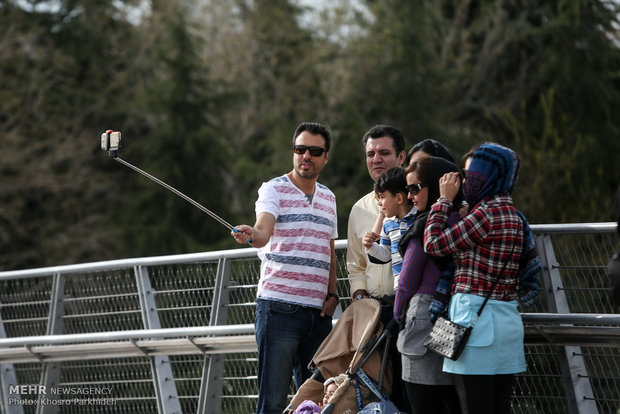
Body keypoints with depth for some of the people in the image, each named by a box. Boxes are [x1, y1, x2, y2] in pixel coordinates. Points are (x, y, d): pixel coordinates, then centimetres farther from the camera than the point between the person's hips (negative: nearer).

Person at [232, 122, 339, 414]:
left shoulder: (328, 197, 18)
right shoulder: (274, 190, -1)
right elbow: (263, 232, -20)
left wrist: (332, 294, 10)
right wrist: (250, 235, -43)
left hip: (318, 312, 6)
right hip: (279, 309, -6)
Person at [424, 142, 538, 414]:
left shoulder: (488, 213, -14)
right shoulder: (513, 215, 15)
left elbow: (434, 244, -11)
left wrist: (444, 200, 4)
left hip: (476, 316, -9)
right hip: (507, 318, 9)